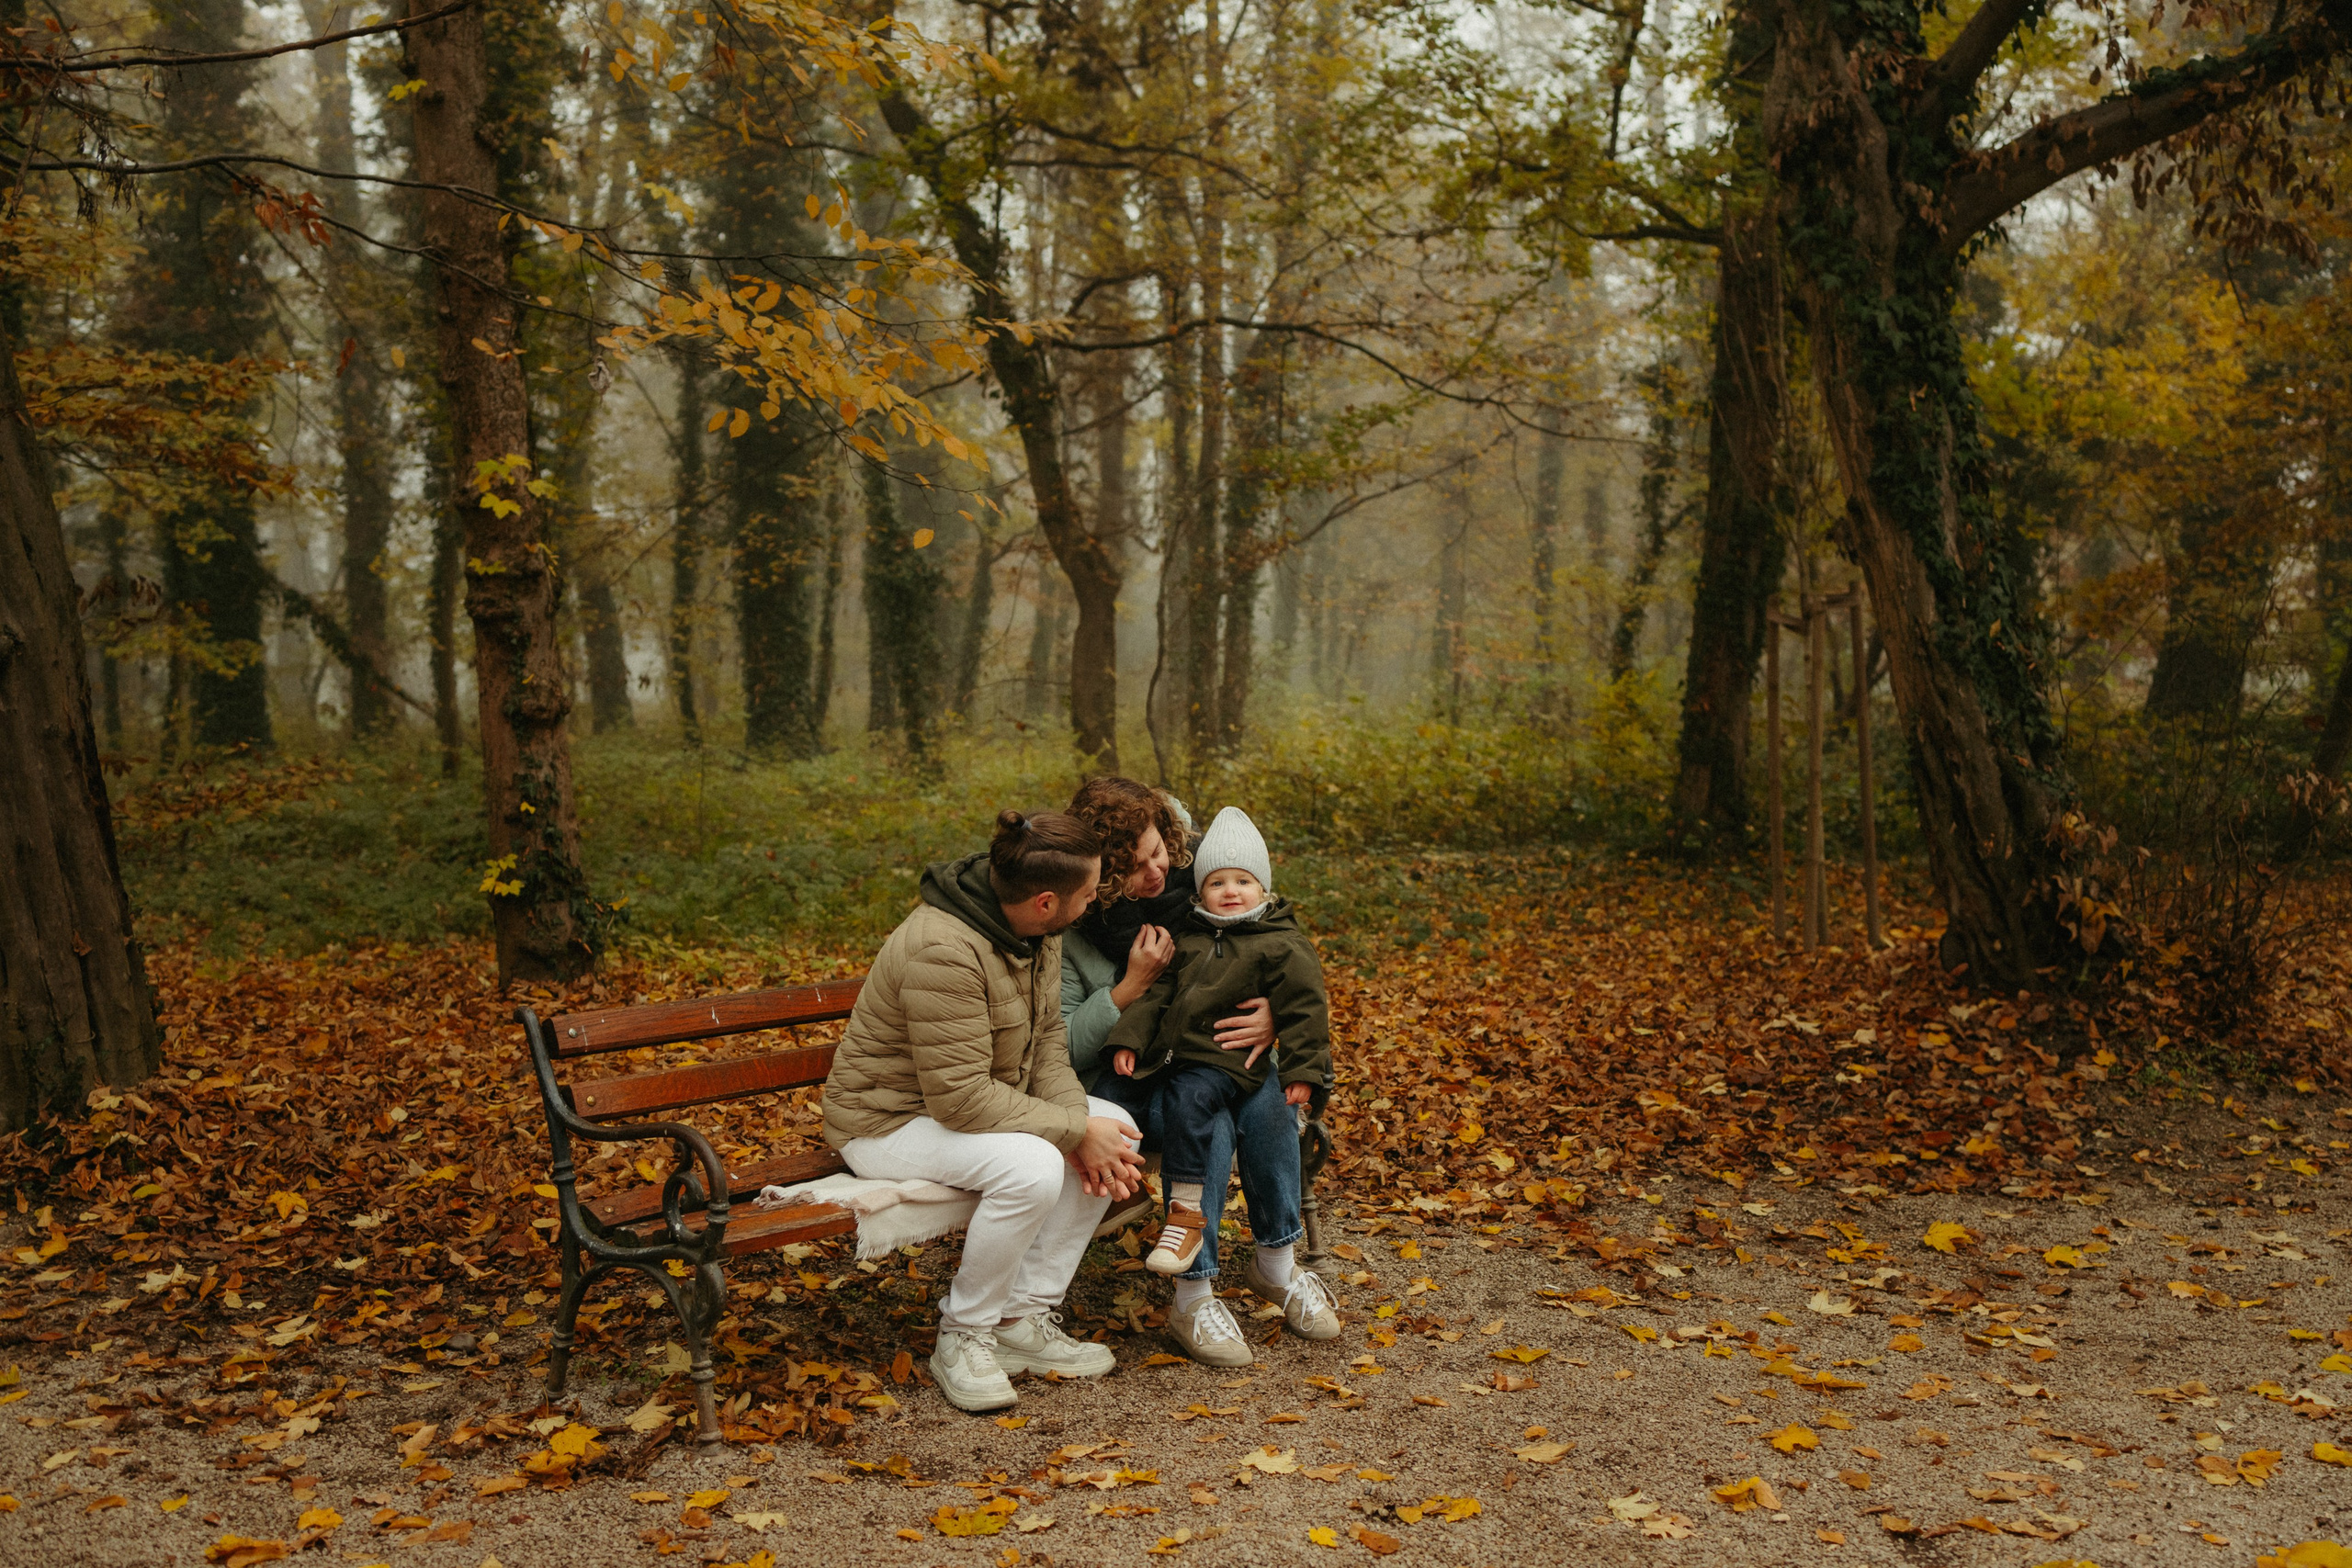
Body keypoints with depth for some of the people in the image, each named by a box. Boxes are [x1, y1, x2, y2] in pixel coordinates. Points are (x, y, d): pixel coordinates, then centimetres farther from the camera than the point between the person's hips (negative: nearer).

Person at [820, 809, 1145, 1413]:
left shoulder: (1033, 932, -3)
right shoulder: (943, 951, -32)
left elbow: (1047, 1041, 2)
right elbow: (960, 1096, -32)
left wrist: (1077, 1119, -16)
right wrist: (1074, 1131, -26)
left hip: (979, 1103, 9)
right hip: (890, 1120, -9)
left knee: (1118, 1130, -7)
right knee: (1031, 1166, -33)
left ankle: (1024, 1319, -1)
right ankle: (963, 1337, -11)